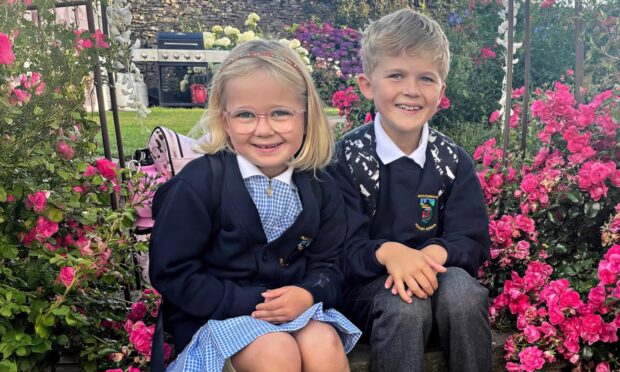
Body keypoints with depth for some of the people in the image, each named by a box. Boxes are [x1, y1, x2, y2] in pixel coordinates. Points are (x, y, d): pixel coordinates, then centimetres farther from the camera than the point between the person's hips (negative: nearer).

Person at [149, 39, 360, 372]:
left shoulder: (320, 187, 0)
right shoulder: (201, 181, -13)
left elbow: (328, 266, 5)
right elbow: (171, 273, -11)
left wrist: (308, 294, -18)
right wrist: (250, 303, -18)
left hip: (293, 306, 4)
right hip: (216, 315, -3)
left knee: (325, 345, -24)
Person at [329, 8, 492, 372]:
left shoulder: (454, 161, 1)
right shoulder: (345, 158, -9)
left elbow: (473, 243, -2)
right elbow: (343, 248, -13)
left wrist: (433, 254, -24)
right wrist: (387, 252, -34)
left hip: (434, 278, 3)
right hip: (369, 286, -2)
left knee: (461, 289, -28)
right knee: (403, 304, -33)